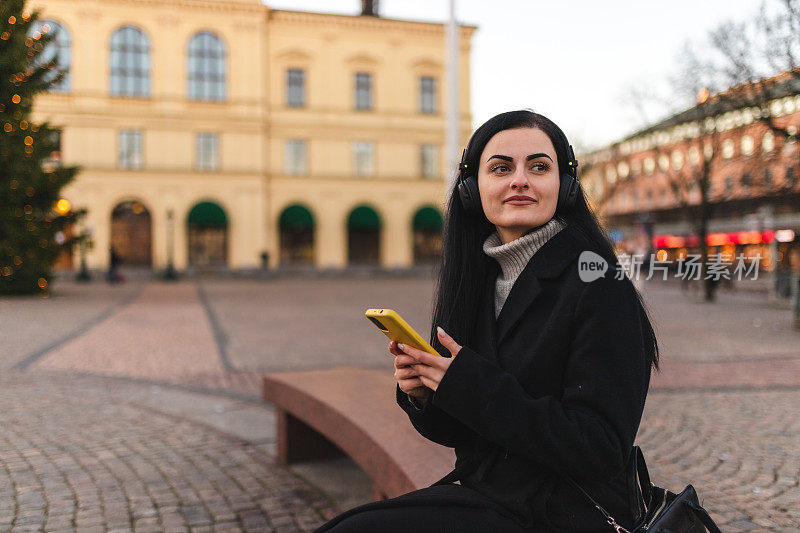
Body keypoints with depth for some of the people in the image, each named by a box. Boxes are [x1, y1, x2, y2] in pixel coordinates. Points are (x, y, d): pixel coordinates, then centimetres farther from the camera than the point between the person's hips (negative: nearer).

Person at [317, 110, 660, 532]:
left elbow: (602, 450, -20)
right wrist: (422, 392, -10)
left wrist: (471, 385, -24)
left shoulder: (597, 286, -14)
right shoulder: (481, 279, 6)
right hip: (479, 491, 6)